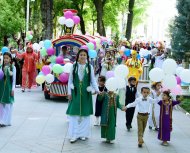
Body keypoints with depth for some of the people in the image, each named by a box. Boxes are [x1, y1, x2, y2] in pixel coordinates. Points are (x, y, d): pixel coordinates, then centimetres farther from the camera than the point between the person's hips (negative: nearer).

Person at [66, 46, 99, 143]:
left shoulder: (90, 67, 2)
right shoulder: (74, 66, 1)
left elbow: (93, 80, 1)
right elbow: (70, 80, 4)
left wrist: (96, 89, -13)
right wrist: (69, 92, -1)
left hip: (86, 93, 0)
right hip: (75, 92, 0)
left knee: (85, 113, 6)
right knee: (74, 113, -1)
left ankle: (83, 133, 18)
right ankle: (74, 135, 5)